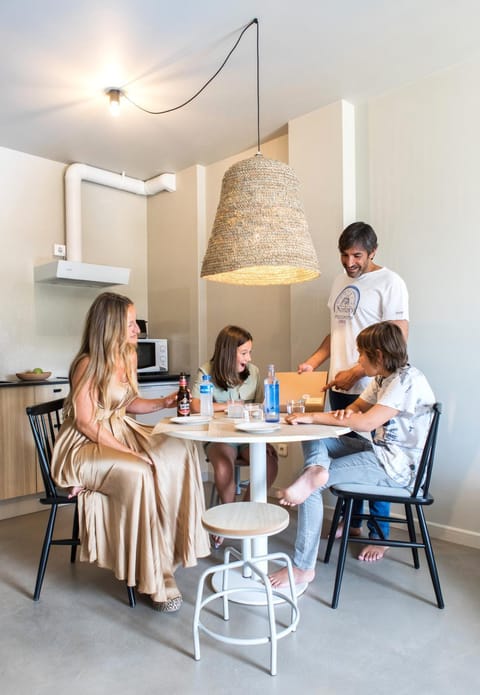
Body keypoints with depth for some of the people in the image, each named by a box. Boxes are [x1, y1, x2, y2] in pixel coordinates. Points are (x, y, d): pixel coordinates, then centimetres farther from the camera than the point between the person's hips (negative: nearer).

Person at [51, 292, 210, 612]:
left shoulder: (129, 356, 3)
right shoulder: (88, 364, -19)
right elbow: (85, 422, -19)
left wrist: (164, 402, 0)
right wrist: (129, 452, -23)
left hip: (121, 433, 8)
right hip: (84, 446, -8)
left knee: (181, 450, -10)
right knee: (138, 472, -32)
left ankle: (177, 541, -2)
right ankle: (154, 578, -18)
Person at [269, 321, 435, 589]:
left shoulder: (408, 381, -18)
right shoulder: (383, 379, 11)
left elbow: (368, 422, -27)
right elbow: (356, 408, 17)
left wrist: (313, 416, -23)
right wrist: (345, 413, -10)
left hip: (398, 466, -9)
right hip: (380, 453, 9)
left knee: (313, 486, -15)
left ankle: (303, 567, -7)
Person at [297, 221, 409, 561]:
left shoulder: (389, 283, -9)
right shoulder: (340, 282, 13)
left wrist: (355, 372, -18)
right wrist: (312, 362, 8)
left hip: (370, 389, -7)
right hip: (339, 387, 7)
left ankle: (379, 535, 18)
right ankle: (351, 522, 31)